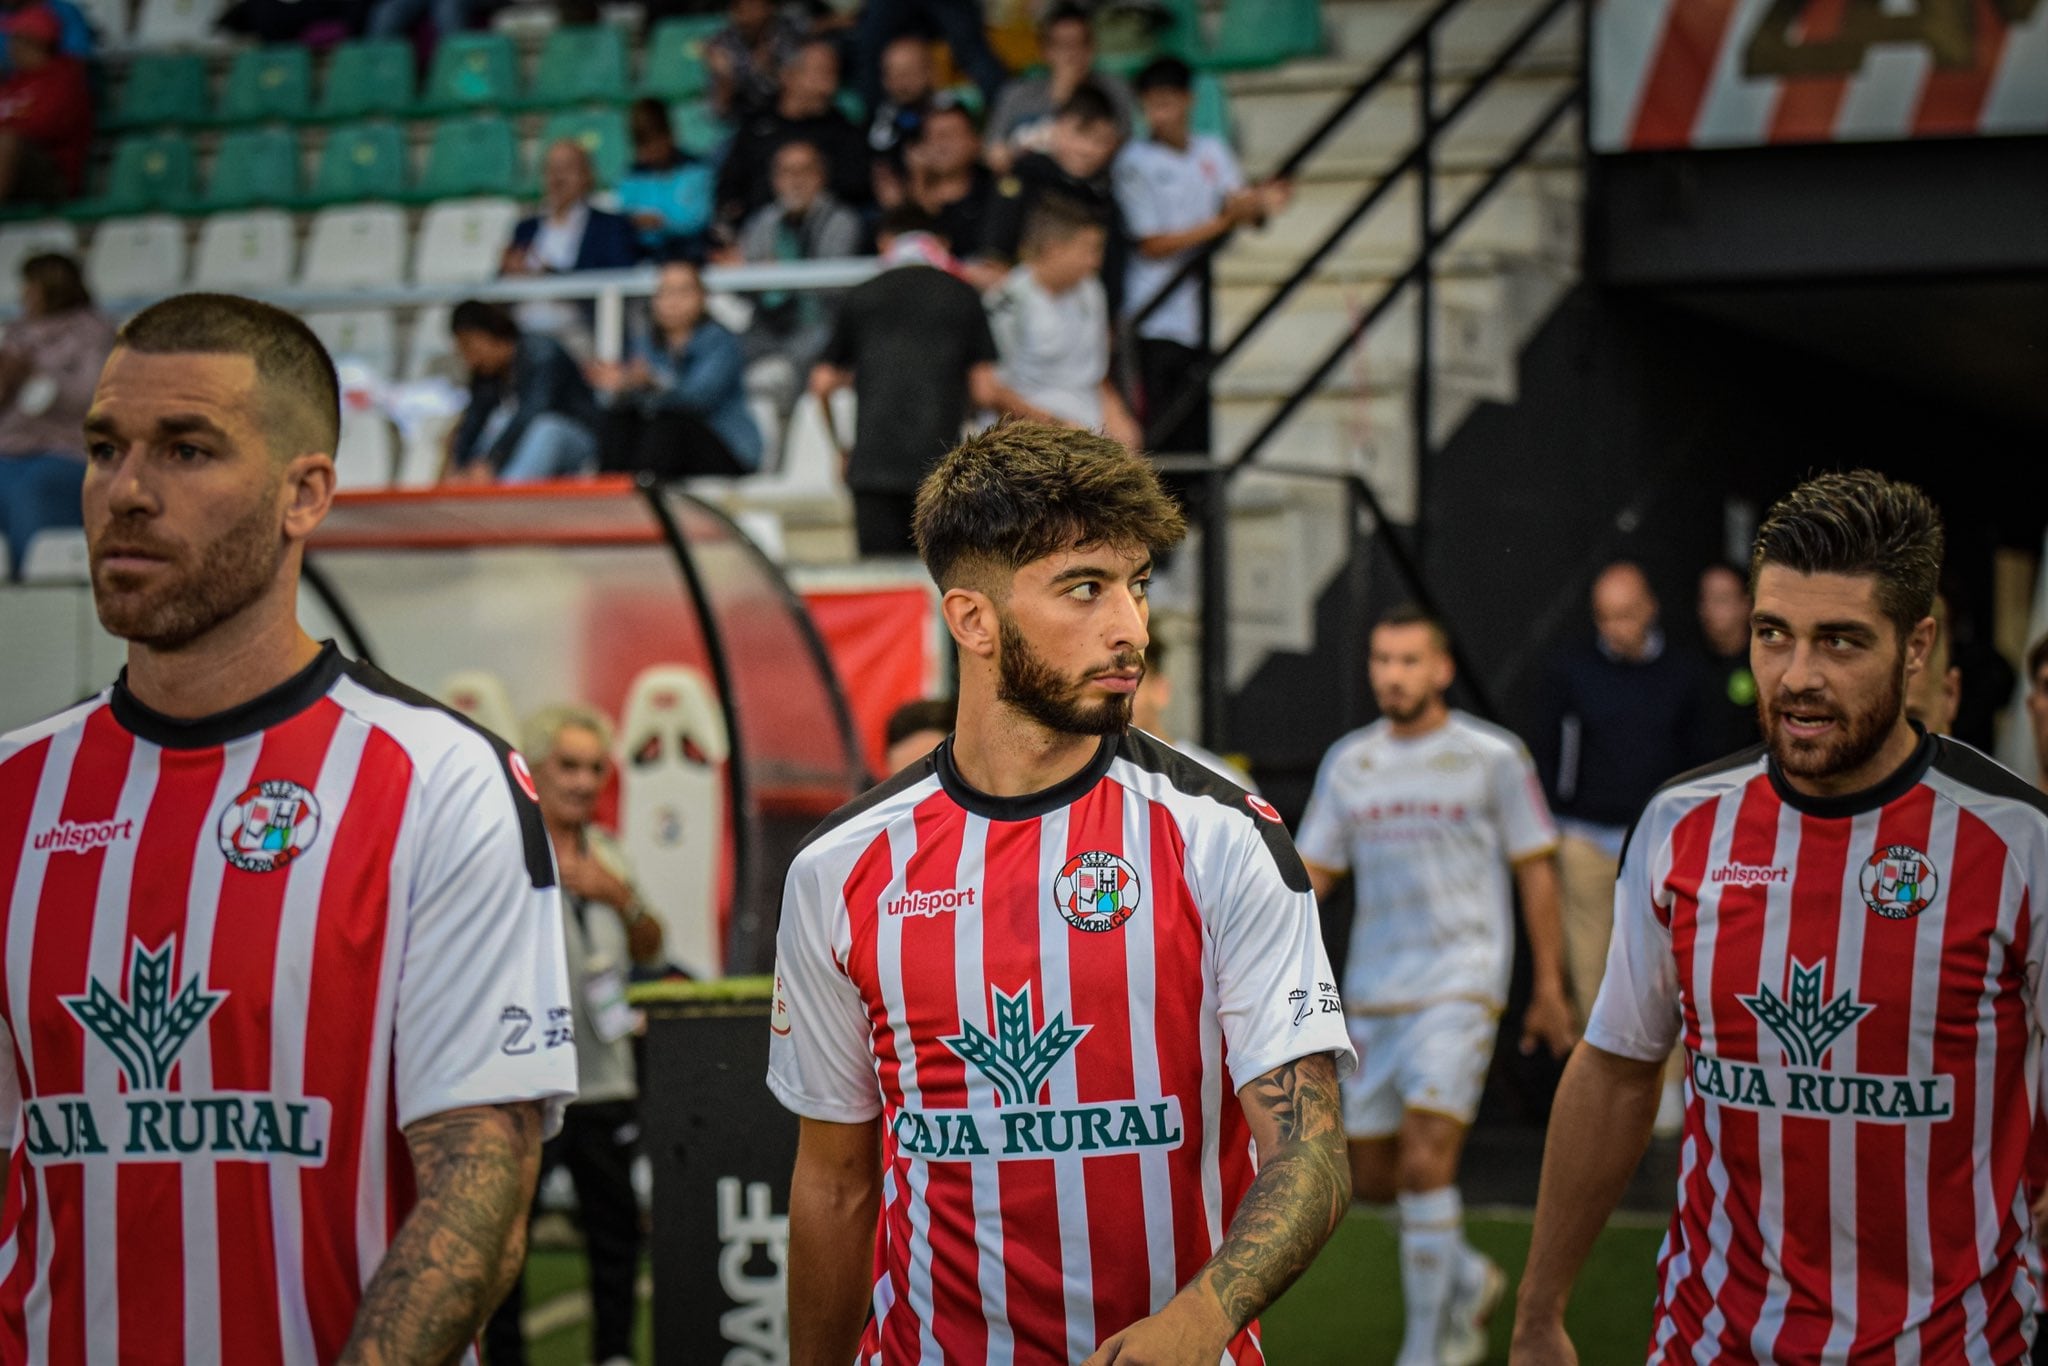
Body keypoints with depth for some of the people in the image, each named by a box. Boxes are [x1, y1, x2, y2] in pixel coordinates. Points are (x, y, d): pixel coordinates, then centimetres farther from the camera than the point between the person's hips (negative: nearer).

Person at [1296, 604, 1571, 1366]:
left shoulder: (1493, 757, -1)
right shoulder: (1347, 763, 10)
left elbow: (1535, 872, 4)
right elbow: (1313, 872, 12)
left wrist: (1549, 989, 3)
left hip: (1459, 987, -5)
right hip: (1371, 994, 5)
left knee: (1424, 1164, -17)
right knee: (1372, 1176, 8)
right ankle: (1468, 1280, 34)